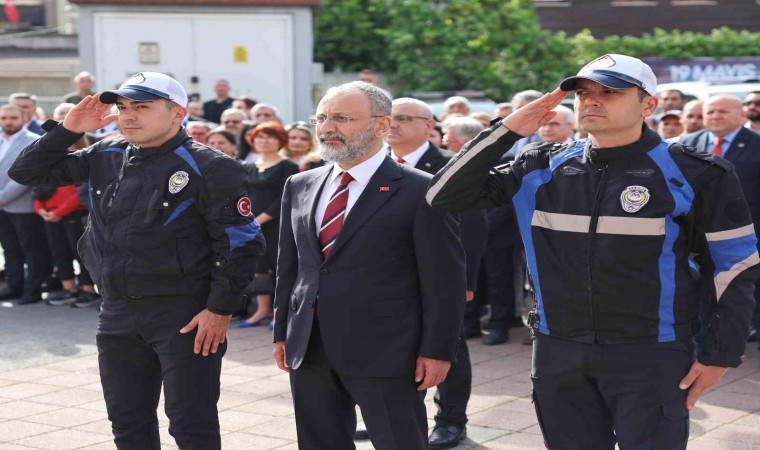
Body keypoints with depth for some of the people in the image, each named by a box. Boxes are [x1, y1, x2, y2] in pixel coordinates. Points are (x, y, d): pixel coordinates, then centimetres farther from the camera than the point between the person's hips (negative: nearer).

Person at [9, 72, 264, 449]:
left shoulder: (210, 168, -11)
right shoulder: (106, 157, 7)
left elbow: (239, 244, -12)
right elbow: (27, 173, 11)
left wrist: (220, 309, -15)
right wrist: (67, 131, -1)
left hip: (186, 315, -6)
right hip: (117, 312, 6)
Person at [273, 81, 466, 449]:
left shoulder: (421, 191, -8)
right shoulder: (299, 187, 11)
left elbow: (444, 278, -8)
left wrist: (437, 350, -12)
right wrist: (282, 332, 14)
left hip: (385, 351, -6)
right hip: (309, 349, 6)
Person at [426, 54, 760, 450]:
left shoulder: (694, 175, -7)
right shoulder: (543, 169, 2)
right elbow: (445, 196, 0)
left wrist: (722, 354, -6)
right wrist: (506, 131, -8)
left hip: (650, 355, -4)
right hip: (559, 353, 4)